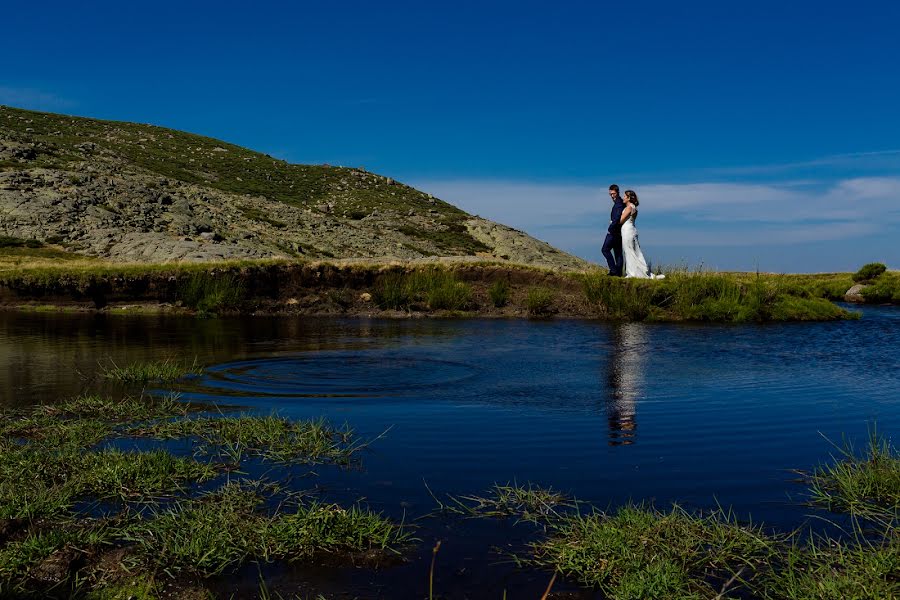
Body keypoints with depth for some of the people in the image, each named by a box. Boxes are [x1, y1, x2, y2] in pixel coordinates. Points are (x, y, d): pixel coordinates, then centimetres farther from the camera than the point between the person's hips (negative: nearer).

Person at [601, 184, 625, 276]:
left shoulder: (619, 203, -14)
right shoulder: (619, 202, 18)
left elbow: (617, 218, -24)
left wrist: (610, 229, -19)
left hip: (614, 231, -10)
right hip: (618, 231, 10)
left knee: (605, 249, -7)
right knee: (618, 252, 9)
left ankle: (614, 270, -10)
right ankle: (618, 272, 10)